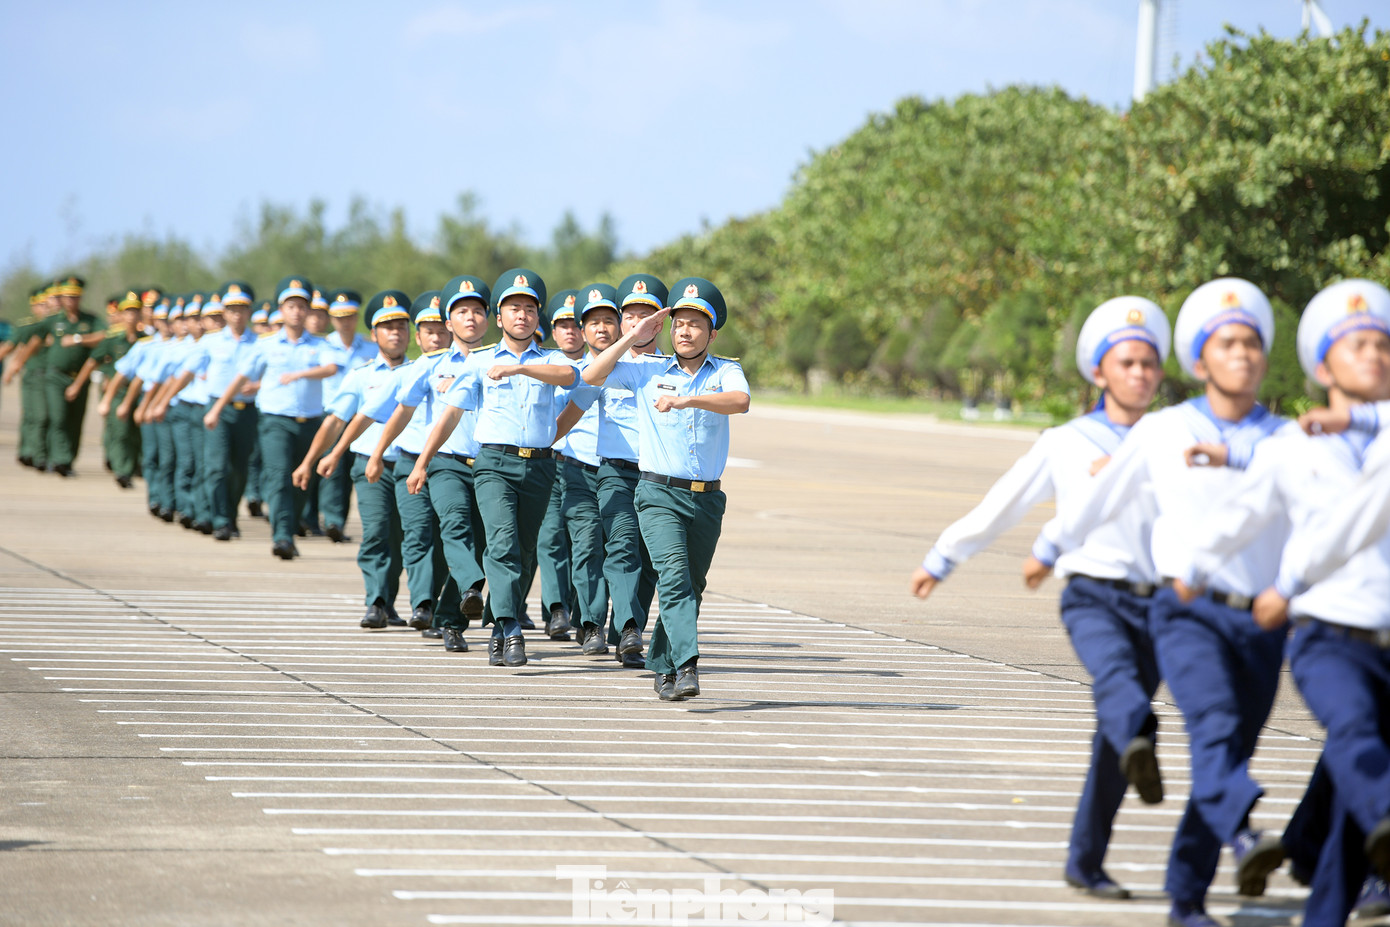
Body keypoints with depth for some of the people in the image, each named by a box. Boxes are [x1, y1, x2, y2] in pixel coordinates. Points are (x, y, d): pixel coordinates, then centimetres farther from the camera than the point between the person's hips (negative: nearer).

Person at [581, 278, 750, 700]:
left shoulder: (726, 372, 5)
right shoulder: (647, 370, 6)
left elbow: (740, 401, -18)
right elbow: (591, 377, -2)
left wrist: (686, 399, -31)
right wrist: (633, 337, -3)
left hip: (707, 499, 2)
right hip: (659, 494, -2)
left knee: (691, 587, 11)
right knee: (675, 576, -20)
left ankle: (663, 667, 26)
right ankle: (687, 667, -30)